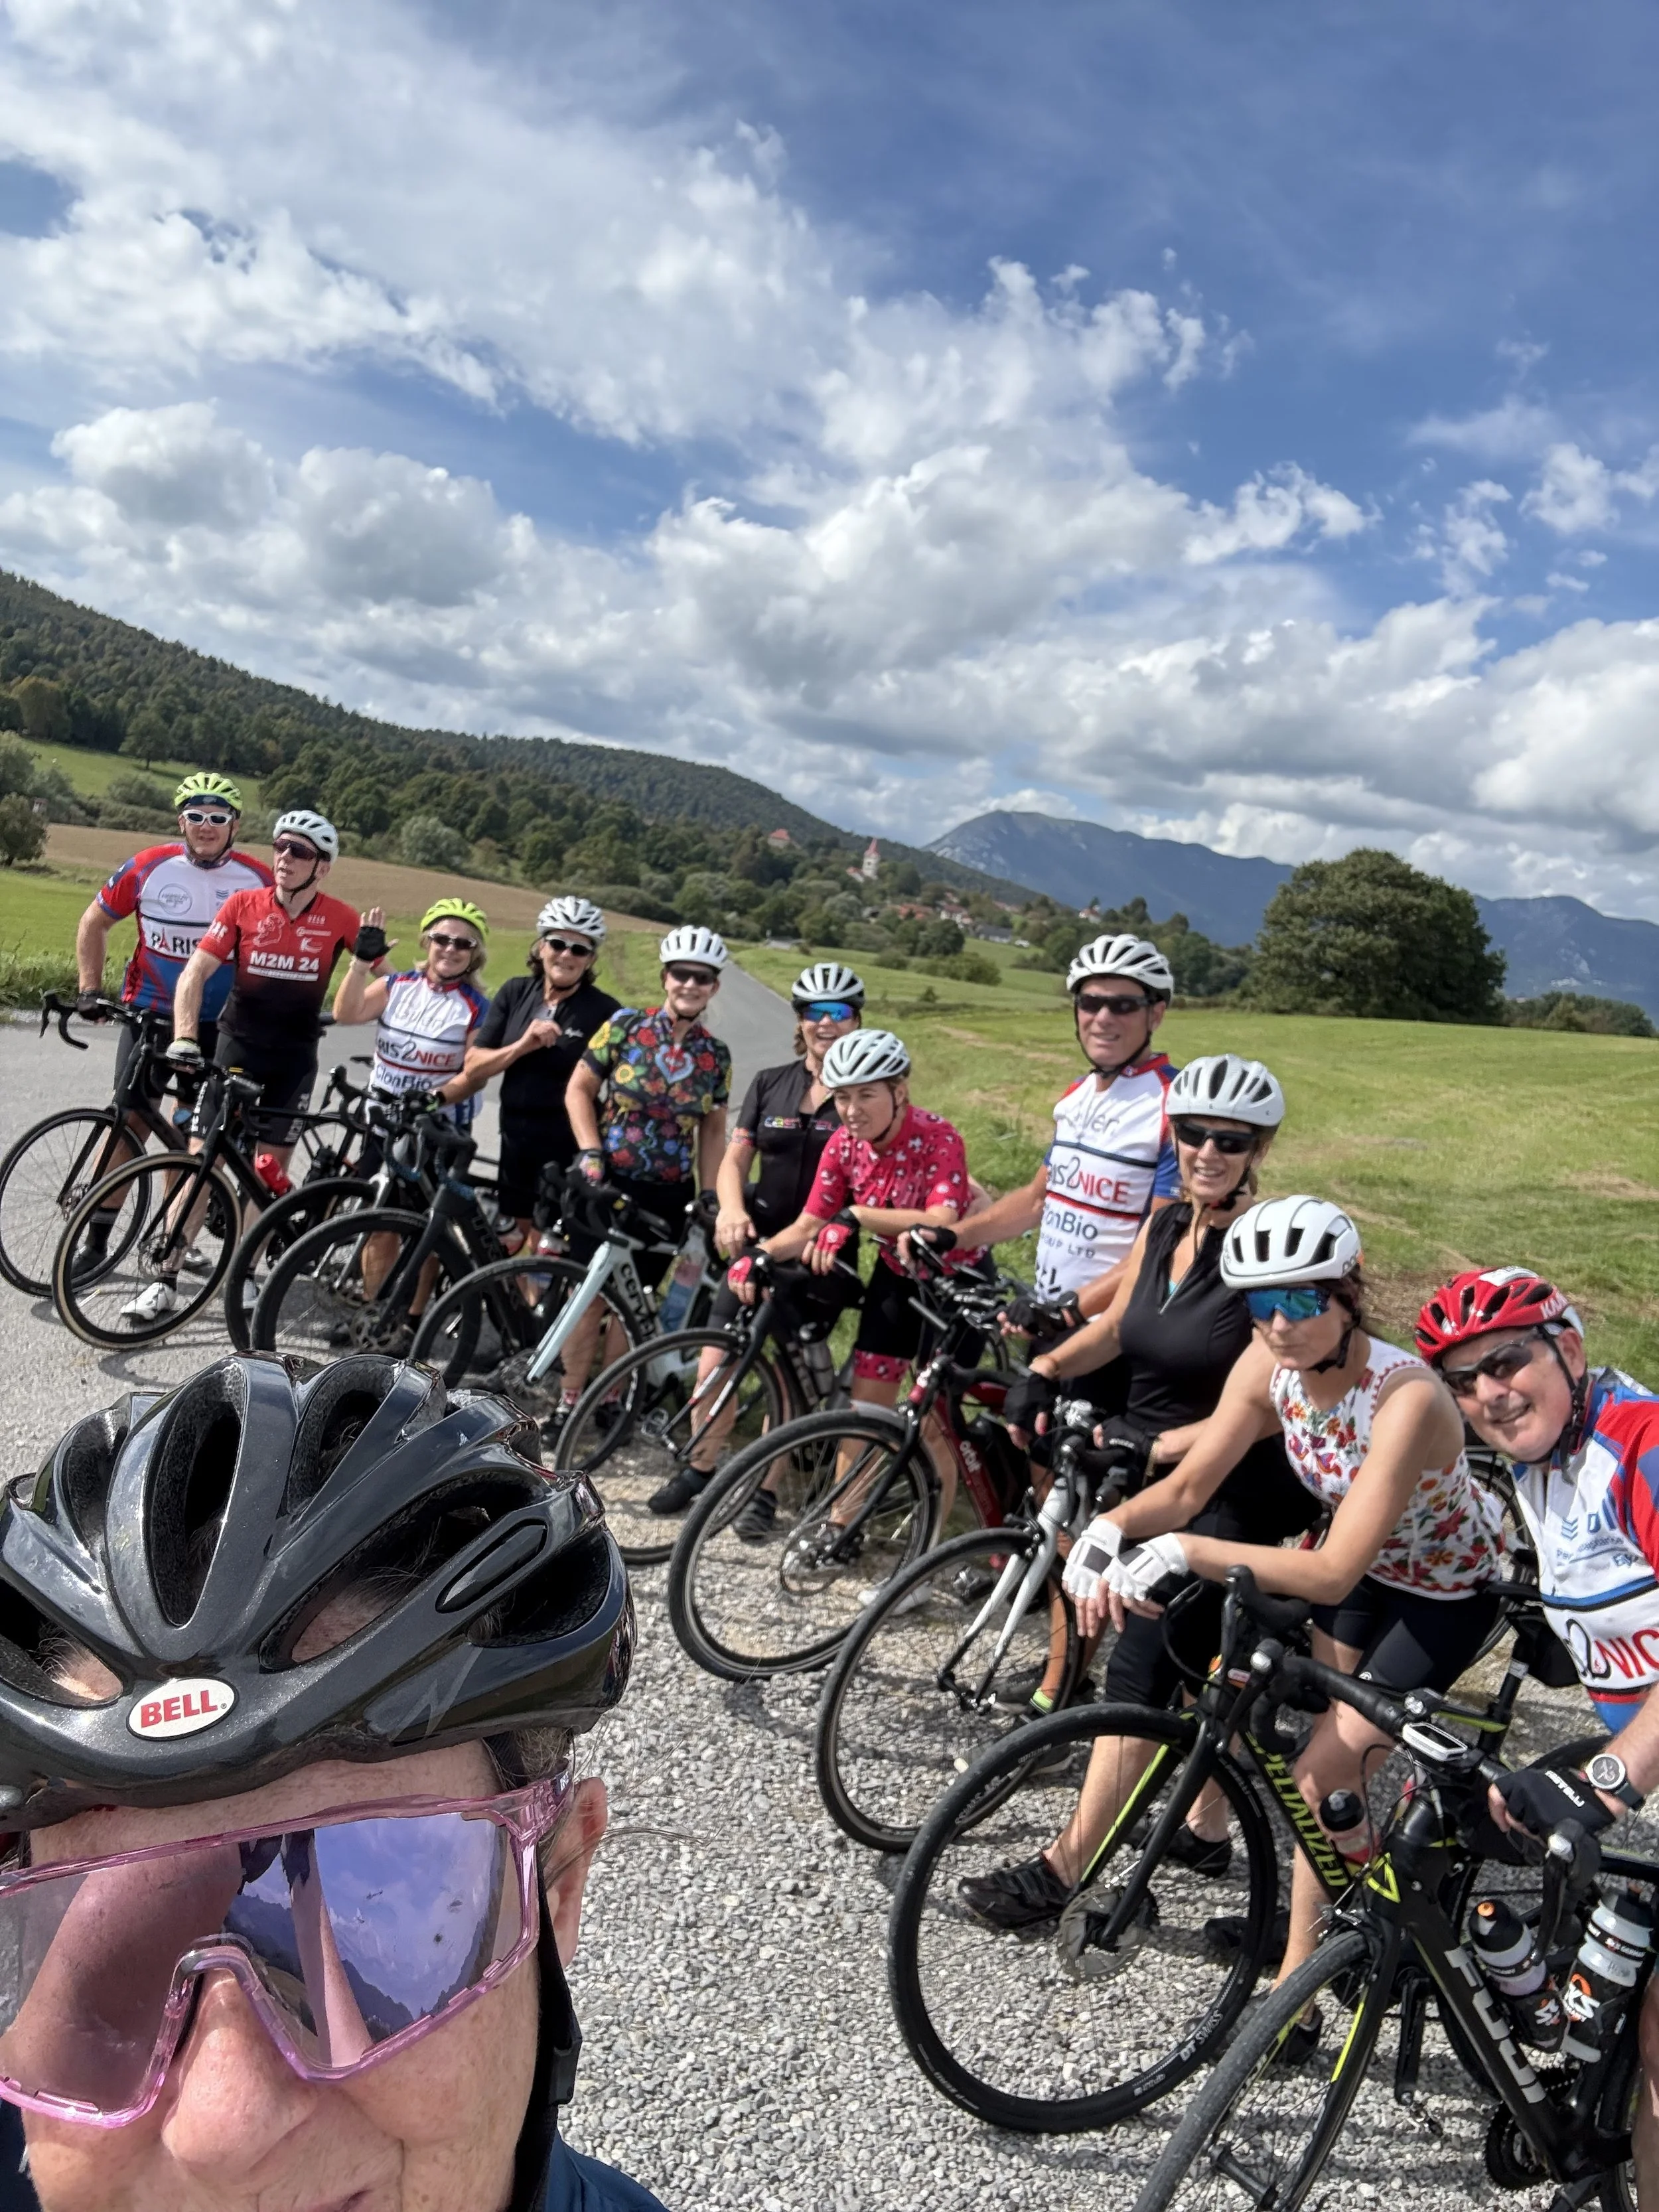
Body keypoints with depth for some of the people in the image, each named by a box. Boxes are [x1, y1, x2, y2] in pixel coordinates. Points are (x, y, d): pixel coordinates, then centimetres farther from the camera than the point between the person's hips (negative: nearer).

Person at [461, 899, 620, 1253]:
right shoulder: (515, 992, 3)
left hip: (569, 1149, -4)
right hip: (516, 1140, 5)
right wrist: (523, 1046, -16)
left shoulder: (604, 1011, -9)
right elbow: (473, 1068, 1)